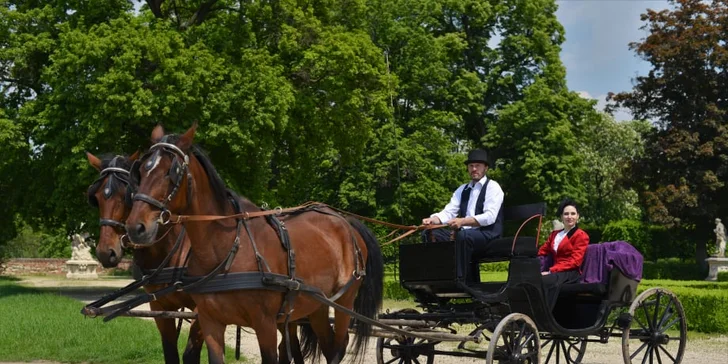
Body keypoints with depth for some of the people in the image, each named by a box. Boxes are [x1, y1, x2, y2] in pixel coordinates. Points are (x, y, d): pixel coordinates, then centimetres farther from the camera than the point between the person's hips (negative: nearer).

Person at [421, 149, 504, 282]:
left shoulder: (492, 187, -2)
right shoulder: (463, 190, 19)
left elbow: (489, 217, -17)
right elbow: (448, 212, 10)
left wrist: (463, 221, -32)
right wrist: (433, 219, -14)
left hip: (488, 236, -7)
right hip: (464, 234, 7)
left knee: (462, 235, -38)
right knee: (429, 234, -9)